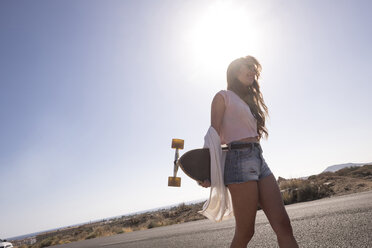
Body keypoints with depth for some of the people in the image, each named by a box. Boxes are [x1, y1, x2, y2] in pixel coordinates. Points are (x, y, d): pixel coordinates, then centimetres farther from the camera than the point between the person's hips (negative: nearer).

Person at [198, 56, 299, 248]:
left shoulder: (250, 100, 27)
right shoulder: (223, 97, 5)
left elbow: (253, 133, 18)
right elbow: (215, 135, -4)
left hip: (259, 160, 7)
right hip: (239, 160, -7)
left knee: (283, 224, -3)